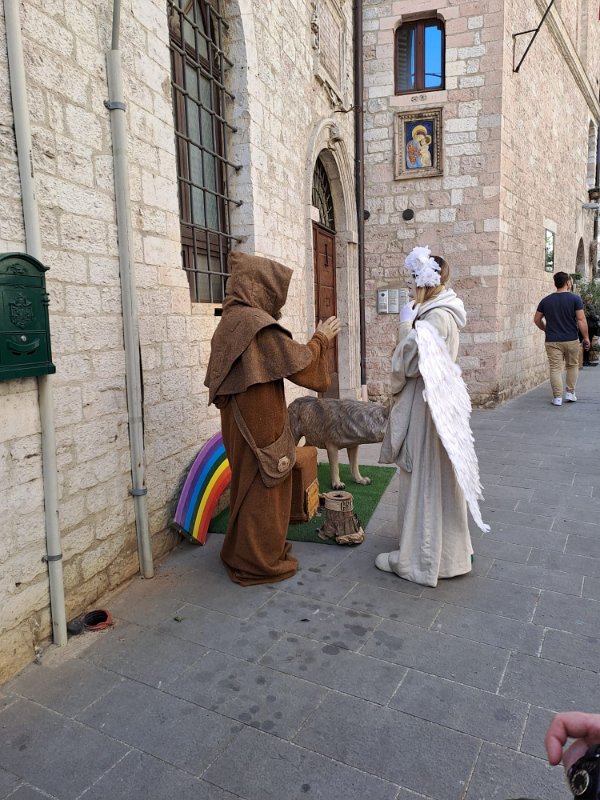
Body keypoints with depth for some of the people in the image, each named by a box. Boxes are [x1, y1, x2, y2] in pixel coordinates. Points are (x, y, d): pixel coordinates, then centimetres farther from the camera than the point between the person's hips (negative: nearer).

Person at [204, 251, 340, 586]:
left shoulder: (233, 320, 7)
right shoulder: (255, 323, -21)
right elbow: (298, 362, -17)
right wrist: (321, 339, -1)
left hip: (241, 418, 10)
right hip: (260, 421, -10)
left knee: (249, 482, 22)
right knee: (262, 486, 4)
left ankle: (241, 550, 38)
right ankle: (259, 562, 19)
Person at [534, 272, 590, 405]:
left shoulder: (546, 300, 3)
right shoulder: (575, 298, -6)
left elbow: (537, 319, 9)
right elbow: (581, 320, -10)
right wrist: (586, 338, -3)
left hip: (552, 341, 1)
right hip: (571, 339, -1)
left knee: (555, 368, 3)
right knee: (572, 365, 18)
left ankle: (557, 397, 2)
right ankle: (570, 393, 20)